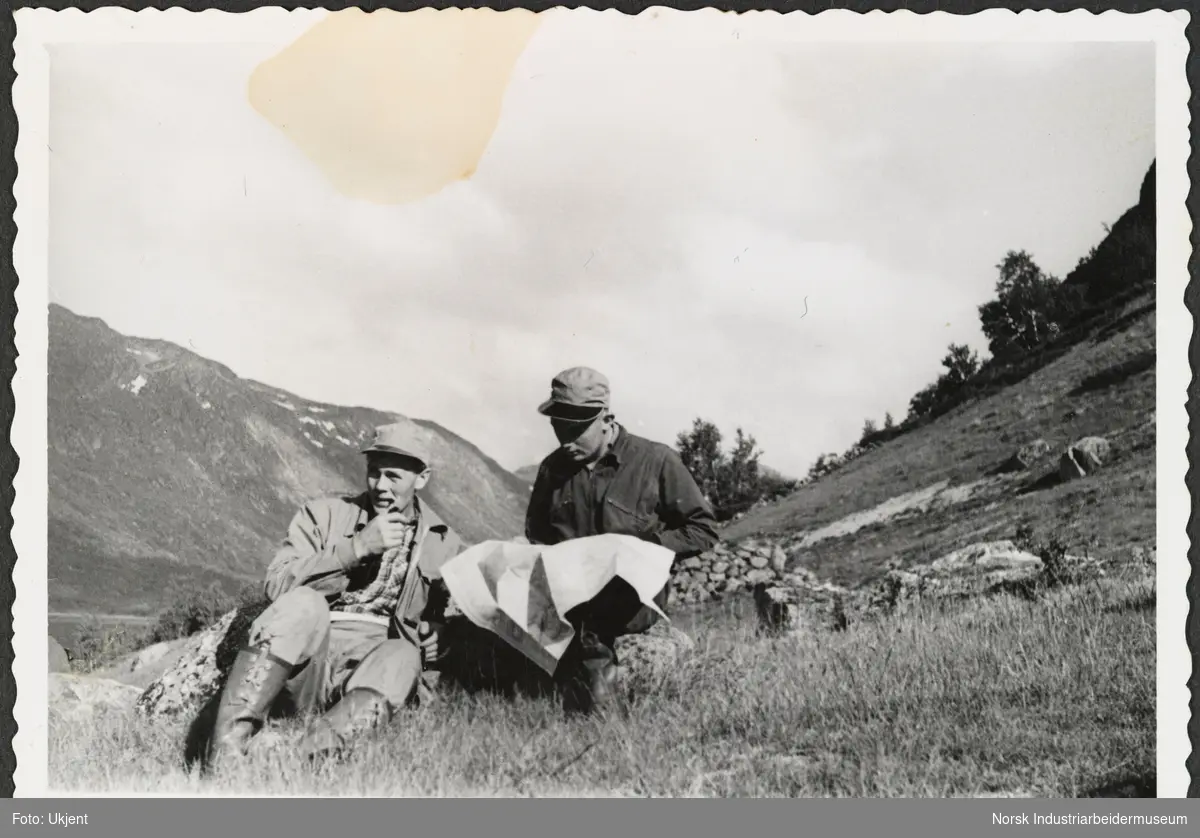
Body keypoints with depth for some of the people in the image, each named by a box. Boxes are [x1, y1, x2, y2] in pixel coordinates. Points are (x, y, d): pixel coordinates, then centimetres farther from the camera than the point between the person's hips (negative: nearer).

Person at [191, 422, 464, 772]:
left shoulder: (445, 546, 15)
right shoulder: (325, 514, 12)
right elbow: (277, 584, -3)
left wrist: (422, 687, -6)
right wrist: (357, 547, -11)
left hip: (376, 666, 1)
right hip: (306, 660, 0)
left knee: (403, 657, -34)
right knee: (304, 604, -32)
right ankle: (223, 752, -37)